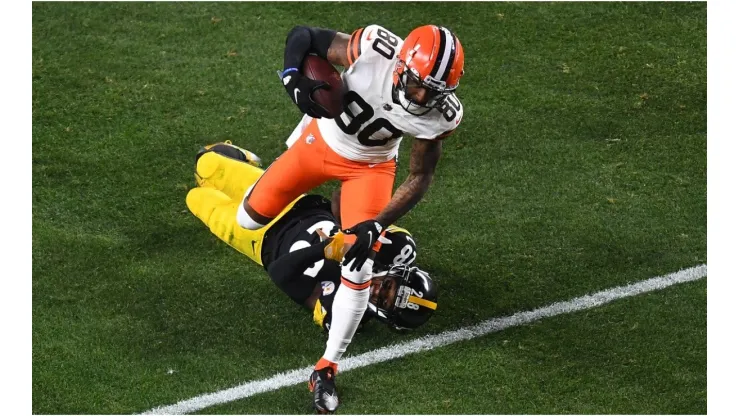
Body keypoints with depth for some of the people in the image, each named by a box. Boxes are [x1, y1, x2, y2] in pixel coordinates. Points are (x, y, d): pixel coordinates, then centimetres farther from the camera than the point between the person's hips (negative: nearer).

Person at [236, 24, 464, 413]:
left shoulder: (439, 114, -30)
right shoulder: (373, 49, -36)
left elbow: (420, 178, -17)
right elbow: (302, 36, -21)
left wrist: (375, 225, -27)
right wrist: (294, 80, -39)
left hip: (369, 167, -1)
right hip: (320, 140, 1)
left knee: (358, 270, -13)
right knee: (250, 218, 13)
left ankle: (325, 370, 5)